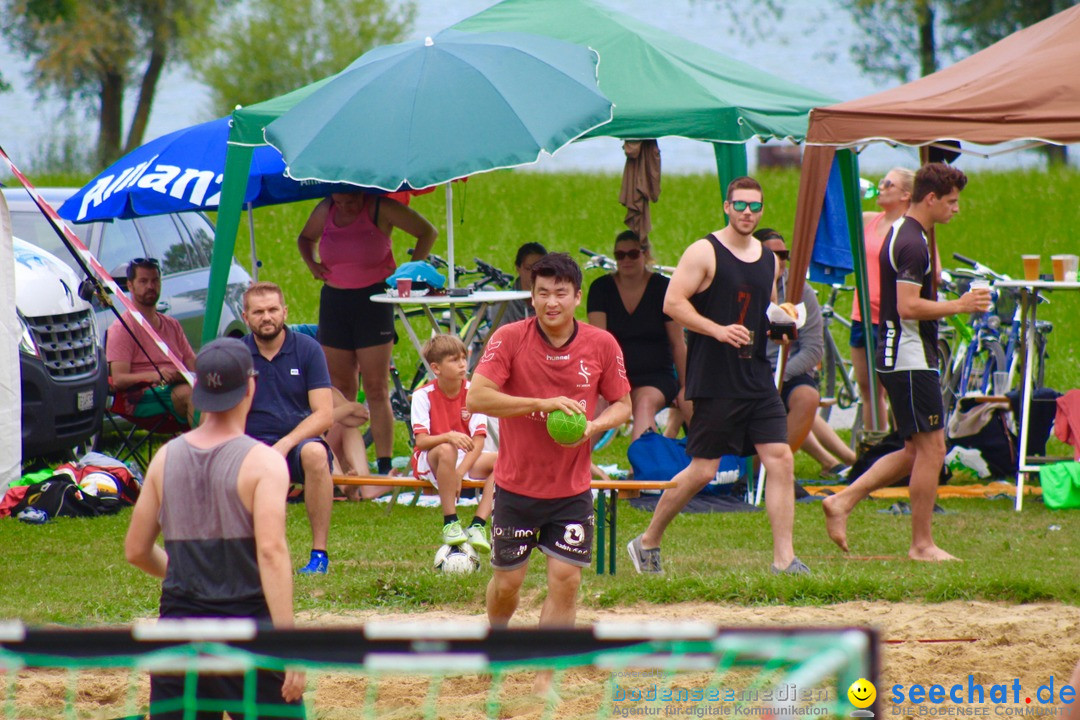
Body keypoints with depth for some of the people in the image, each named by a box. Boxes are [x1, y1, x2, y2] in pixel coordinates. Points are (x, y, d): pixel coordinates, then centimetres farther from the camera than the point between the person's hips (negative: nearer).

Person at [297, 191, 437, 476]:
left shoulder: (380, 208, -7)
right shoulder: (325, 211, 6)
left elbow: (427, 232, -3)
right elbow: (306, 237, 27)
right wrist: (311, 263, 7)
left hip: (373, 298, -5)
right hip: (334, 301, 5)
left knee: (376, 389, -6)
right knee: (340, 388, 5)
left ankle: (384, 464, -6)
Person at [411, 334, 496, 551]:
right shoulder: (423, 396, -10)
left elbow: (478, 441, -11)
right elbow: (422, 441, -20)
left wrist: (459, 473, -25)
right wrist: (449, 436, -40)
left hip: (467, 460, 4)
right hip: (428, 462, -4)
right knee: (446, 451, -38)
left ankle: (477, 525, -26)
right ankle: (450, 524, -29)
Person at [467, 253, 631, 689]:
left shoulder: (601, 345, -3)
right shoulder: (509, 339, -10)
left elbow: (622, 405, 7)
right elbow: (477, 398, -18)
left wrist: (591, 427, -15)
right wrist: (542, 404, -25)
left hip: (572, 490, 1)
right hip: (517, 486, -1)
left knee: (566, 579, -6)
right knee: (508, 580, 9)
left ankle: (547, 678, 3)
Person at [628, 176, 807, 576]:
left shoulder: (769, 259, 14)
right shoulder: (704, 252, -6)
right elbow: (673, 303, -12)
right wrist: (718, 330, -22)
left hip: (758, 378, 6)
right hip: (715, 382, -6)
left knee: (780, 460, -6)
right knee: (703, 470, -2)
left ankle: (784, 558, -4)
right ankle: (648, 541, 16)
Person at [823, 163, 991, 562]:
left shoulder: (901, 234, 16)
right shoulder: (912, 244, -17)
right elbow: (909, 307, -24)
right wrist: (960, 305, -18)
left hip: (899, 359, 11)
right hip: (911, 360, -11)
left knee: (917, 450, 14)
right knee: (931, 447, -5)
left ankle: (843, 500, 11)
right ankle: (922, 544, 0)